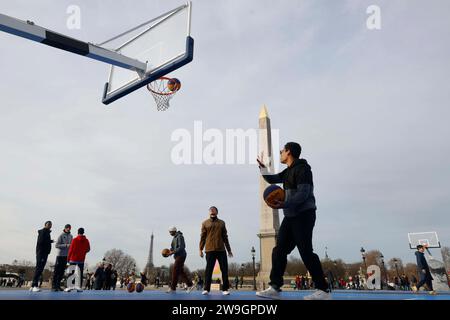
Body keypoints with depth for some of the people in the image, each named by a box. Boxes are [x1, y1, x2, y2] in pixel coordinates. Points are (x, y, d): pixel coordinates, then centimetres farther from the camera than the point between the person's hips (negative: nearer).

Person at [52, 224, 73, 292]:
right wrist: (66, 245, -22)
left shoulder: (70, 236, 12)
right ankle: (54, 286, 3)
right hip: (60, 255, -6)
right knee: (57, 271, -2)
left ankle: (58, 285, 15)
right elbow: (56, 245, -13)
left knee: (62, 271, 8)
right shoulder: (61, 236, -7)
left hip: (66, 255, 6)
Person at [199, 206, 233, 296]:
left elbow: (225, 237, 14)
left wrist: (229, 250, 12)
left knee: (224, 269, 1)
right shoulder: (205, 223, 8)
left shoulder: (222, 223, 13)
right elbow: (202, 237, 5)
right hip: (209, 250, -2)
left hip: (221, 250, 2)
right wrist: (201, 249, -3)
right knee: (209, 270, 0)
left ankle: (225, 289, 8)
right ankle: (206, 289, 7)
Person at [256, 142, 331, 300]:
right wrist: (262, 167, 21)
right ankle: (274, 288, 7)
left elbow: (303, 193, -21)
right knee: (279, 251, 4)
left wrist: (285, 204, -30)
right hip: (291, 216, 9)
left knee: (306, 252, -10)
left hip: (303, 215, -9)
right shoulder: (289, 171, 18)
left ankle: (323, 291, 0)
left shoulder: (302, 169, -11)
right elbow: (272, 179, 31)